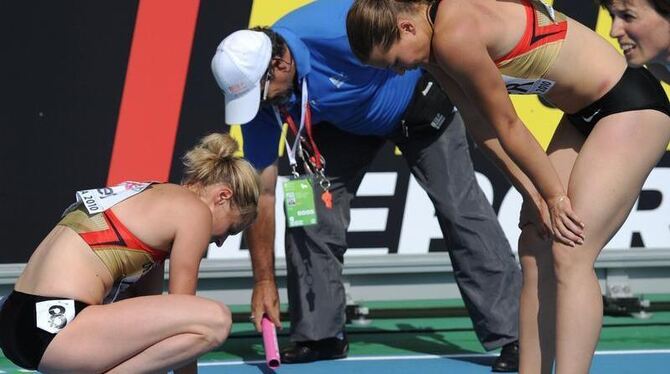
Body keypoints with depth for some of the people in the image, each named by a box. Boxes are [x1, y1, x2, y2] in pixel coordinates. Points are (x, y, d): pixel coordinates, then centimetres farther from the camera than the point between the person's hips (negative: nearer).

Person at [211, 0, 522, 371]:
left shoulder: (339, 32, -42)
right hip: (344, 124, 5)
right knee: (310, 210, -9)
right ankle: (318, 335, 5)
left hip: (417, 100, -4)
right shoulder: (257, 91, -23)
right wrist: (264, 281, -15)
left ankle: (511, 335, -7)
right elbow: (262, 192, -17)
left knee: (461, 210, -11)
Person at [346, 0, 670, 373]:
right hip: (584, 114, 10)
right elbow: (483, 128, 5)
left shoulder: (455, 37, -25)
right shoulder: (437, 37, 3)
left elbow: (508, 127, -16)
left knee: (569, 256, -15)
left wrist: (554, 194, -6)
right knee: (536, 250, 7)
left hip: (631, 106, -10)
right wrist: (536, 196, 0)